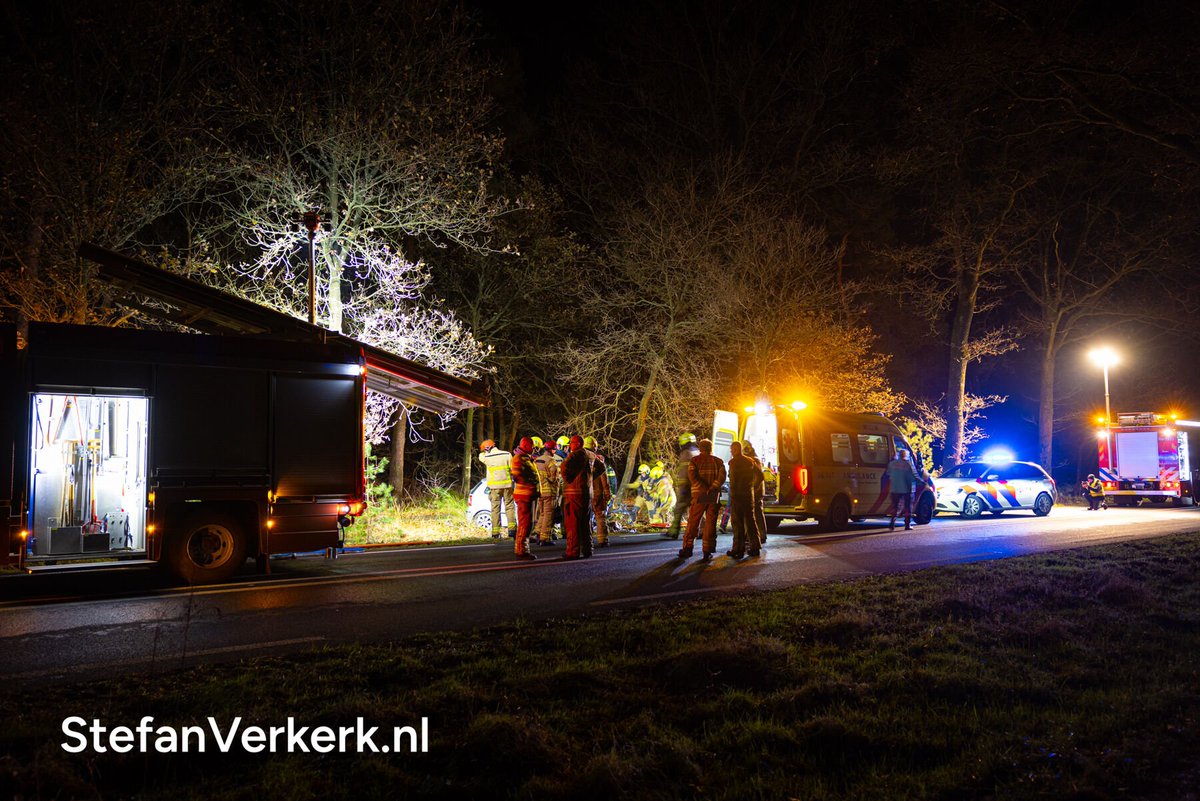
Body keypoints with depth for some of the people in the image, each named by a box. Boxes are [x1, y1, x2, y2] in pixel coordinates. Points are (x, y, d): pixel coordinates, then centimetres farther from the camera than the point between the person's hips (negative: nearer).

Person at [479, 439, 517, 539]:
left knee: (495, 508, 5)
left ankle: (495, 532, 3)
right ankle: (512, 529, -5)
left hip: (494, 486, 0)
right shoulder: (507, 454, -1)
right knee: (509, 506, 7)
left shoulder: (487, 457, -3)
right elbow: (513, 470, -1)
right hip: (507, 484, 0)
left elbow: (481, 456, 22)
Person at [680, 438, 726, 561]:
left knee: (693, 522, 6)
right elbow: (722, 476, -8)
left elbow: (692, 476, -12)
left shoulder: (694, 460, 3)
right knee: (710, 524, 5)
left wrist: (704, 488, -14)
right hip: (714, 497, 1)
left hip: (699, 495, -1)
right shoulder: (718, 462, 7)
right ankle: (707, 552, 3)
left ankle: (688, 547, 1)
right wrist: (712, 488, -15)